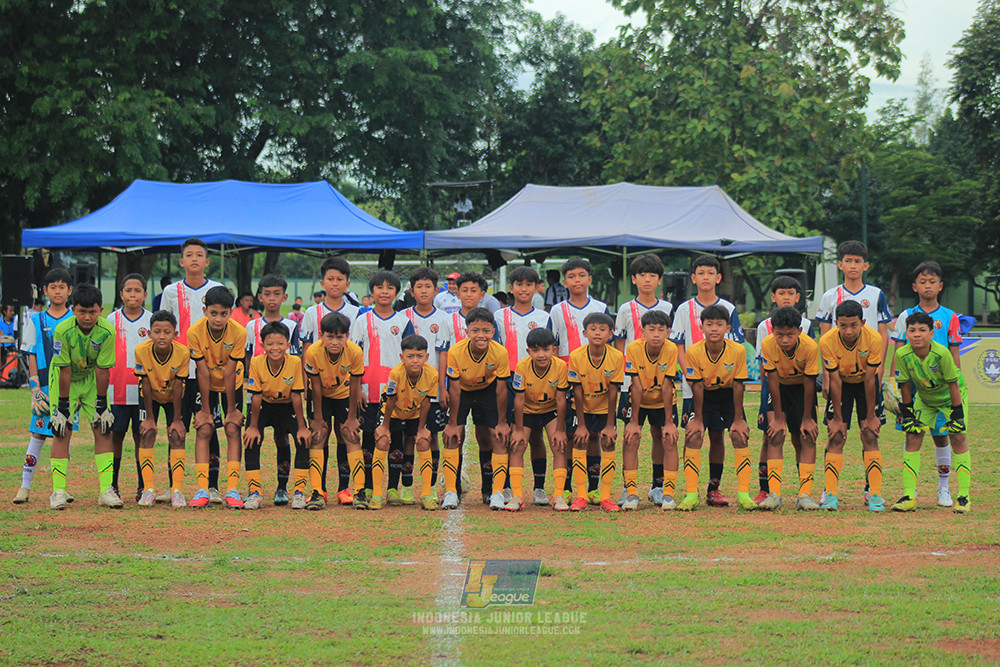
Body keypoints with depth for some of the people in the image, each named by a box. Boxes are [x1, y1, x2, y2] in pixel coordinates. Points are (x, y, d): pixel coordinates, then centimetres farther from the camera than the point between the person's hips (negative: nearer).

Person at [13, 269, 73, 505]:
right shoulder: (36, 321, 6)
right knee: (38, 434, -3)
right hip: (45, 386, 0)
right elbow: (32, 358, 4)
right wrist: (35, 390, -6)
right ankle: (25, 486, 1)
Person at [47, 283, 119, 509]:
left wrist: (101, 405, -14)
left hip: (92, 379, 2)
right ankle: (58, 491, -4)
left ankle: (106, 490, -4)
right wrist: (62, 407, -19)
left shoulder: (107, 331, -24)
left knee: (103, 429, -7)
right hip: (65, 380, -2)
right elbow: (65, 372, -22)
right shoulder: (63, 330, -27)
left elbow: (102, 370, -18)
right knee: (62, 432, -9)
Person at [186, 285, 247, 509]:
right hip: (207, 386, 0)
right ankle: (202, 490, -9)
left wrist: (231, 410, -16)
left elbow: (229, 374, -22)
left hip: (232, 385, 0)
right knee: (204, 430, -9)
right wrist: (205, 410, -16)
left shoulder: (239, 333, -27)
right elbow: (203, 373, -21)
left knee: (233, 430, -9)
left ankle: (232, 490, -9)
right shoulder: (195, 333, -26)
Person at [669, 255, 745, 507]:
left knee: (717, 435, 3)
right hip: (693, 385, -1)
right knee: (692, 436, -2)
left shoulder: (728, 309, 6)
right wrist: (690, 374, -11)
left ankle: (714, 489, 7)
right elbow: (679, 347, 2)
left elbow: (736, 348, 4)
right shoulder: (684, 310, 5)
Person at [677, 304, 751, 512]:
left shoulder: (737, 350, -23)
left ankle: (743, 493, -8)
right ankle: (691, 494, -10)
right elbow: (697, 387, -15)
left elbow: (738, 386, -16)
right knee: (693, 436, -15)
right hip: (704, 397, 0)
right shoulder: (693, 352, -23)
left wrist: (738, 419, -13)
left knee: (740, 436, -15)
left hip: (728, 396, 0)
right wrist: (698, 418, -12)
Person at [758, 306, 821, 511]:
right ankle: (774, 494, -17)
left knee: (807, 437, -8)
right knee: (775, 435, -14)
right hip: (779, 388, 0)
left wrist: (807, 418, -14)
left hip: (802, 388, 0)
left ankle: (805, 494, -6)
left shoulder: (810, 346, -29)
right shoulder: (767, 345, -27)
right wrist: (778, 417, -17)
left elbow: (809, 382, -20)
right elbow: (773, 380, -20)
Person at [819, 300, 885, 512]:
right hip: (842, 384, 0)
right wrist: (837, 418, -16)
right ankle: (830, 495, -8)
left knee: (870, 436, -8)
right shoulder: (827, 342, -28)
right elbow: (835, 381, -21)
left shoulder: (873, 339, -29)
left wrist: (871, 416, -16)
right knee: (836, 437, -9)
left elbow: (870, 379, -22)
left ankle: (875, 494, -5)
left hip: (865, 383, 0)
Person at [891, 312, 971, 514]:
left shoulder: (942, 353, -34)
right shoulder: (902, 354, -26)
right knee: (913, 436, -7)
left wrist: (957, 416, -21)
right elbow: (905, 385, -12)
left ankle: (963, 497, -7)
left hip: (950, 396, -3)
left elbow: (953, 385, -24)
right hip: (924, 397, 3)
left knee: (958, 437, -14)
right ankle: (909, 496, -4)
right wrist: (907, 415, -9)